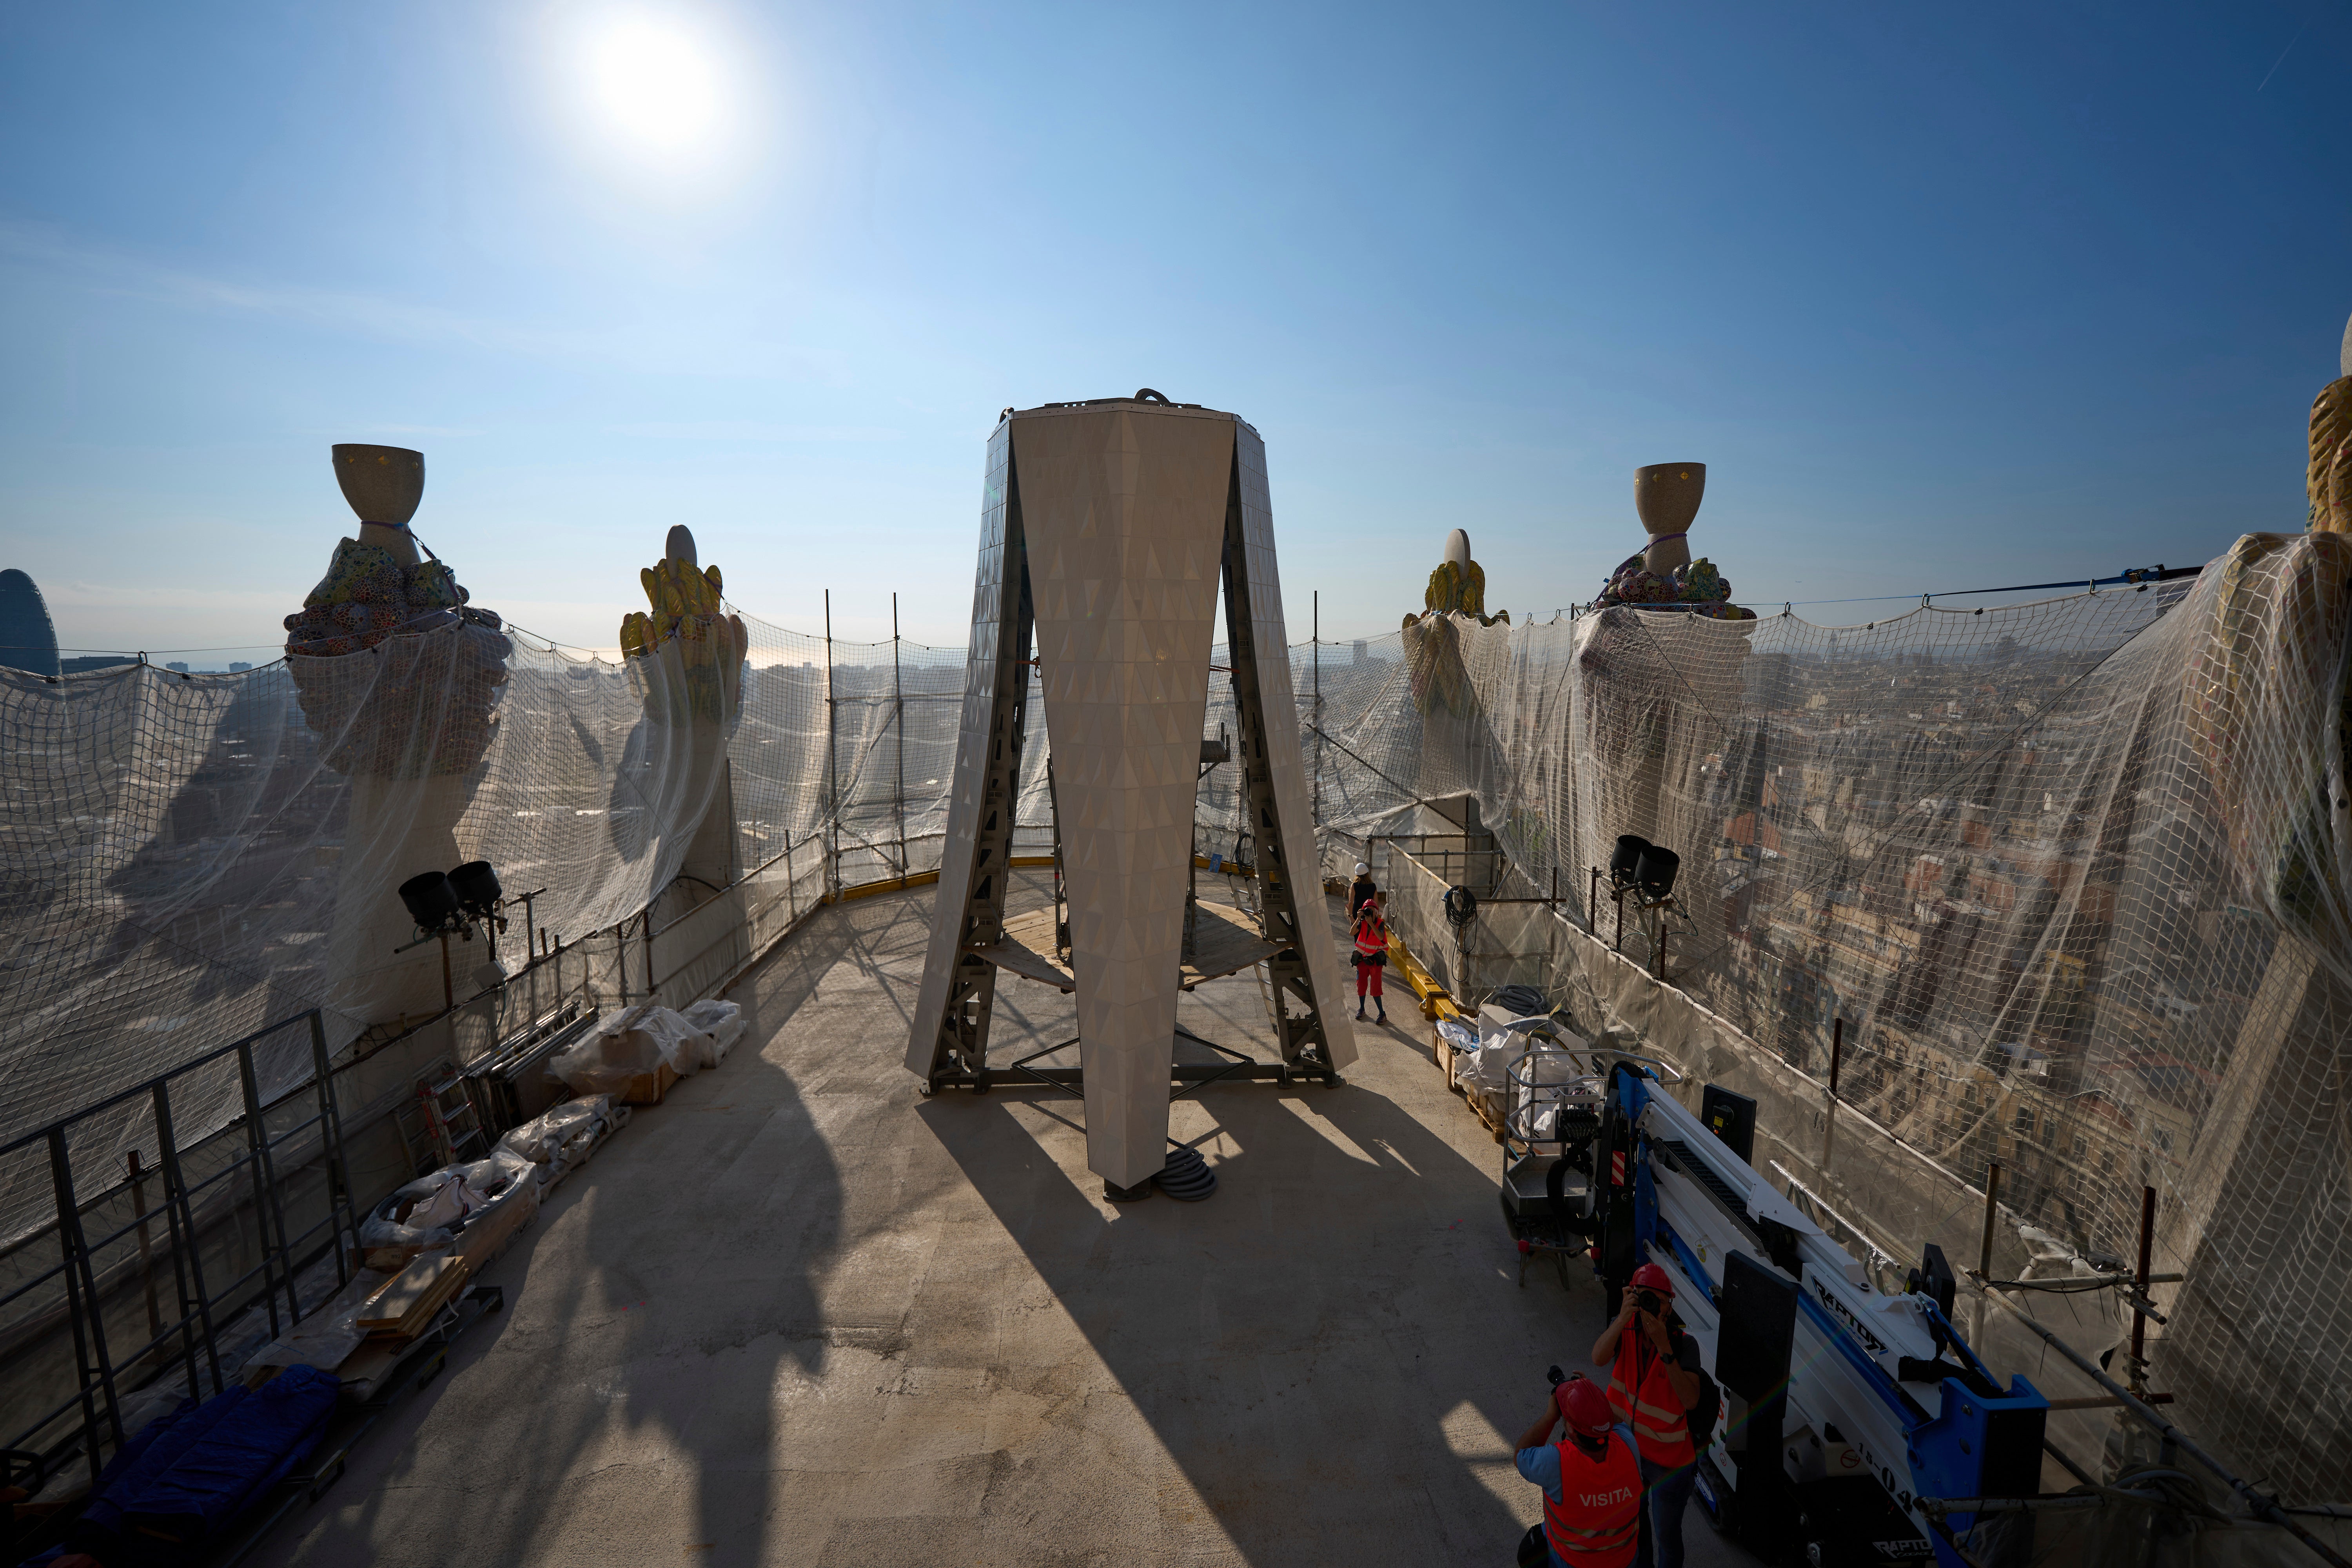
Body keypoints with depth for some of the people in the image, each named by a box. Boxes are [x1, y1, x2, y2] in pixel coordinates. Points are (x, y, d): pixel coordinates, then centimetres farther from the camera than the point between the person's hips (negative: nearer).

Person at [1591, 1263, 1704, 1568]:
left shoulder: (1684, 1343, -23)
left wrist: (1664, 1347, -42)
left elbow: (1690, 1400, -33)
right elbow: (1599, 1359, -35)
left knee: (1666, 1536, 16)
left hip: (1669, 1460, -4)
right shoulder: (1625, 1327, -17)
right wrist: (1623, 1318, -48)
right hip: (1628, 1447, 4)